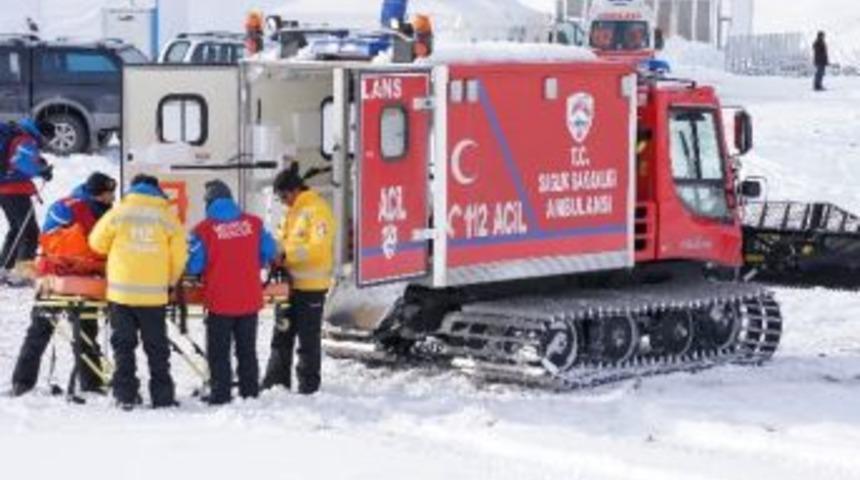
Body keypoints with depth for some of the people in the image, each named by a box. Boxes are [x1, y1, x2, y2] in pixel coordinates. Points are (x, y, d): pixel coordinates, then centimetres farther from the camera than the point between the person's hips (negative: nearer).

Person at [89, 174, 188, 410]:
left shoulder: (118, 213, 1)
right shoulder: (168, 217, 0)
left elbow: (97, 242, 10)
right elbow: (179, 255, 0)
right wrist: (171, 281, 17)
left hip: (121, 291, 0)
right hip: (154, 294, 0)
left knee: (123, 346, 9)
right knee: (157, 347, 9)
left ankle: (125, 395, 6)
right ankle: (162, 396, 9)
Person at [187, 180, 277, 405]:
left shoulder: (204, 229, -13)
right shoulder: (254, 223, -1)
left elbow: (193, 265, -12)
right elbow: (270, 252, 6)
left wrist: (204, 272, 10)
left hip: (220, 302, -4)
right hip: (250, 300, 4)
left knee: (219, 352, 8)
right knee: (247, 349, 16)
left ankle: (221, 395, 7)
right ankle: (250, 393, 21)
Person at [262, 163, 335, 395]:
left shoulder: (317, 209, -13)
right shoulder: (292, 211, 15)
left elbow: (319, 247, -23)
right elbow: (285, 241, 19)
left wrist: (288, 254, -26)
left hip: (311, 286, -9)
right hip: (290, 283, 9)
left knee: (308, 339, 0)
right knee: (282, 335, 12)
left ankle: (308, 388, 8)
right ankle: (275, 383, 20)